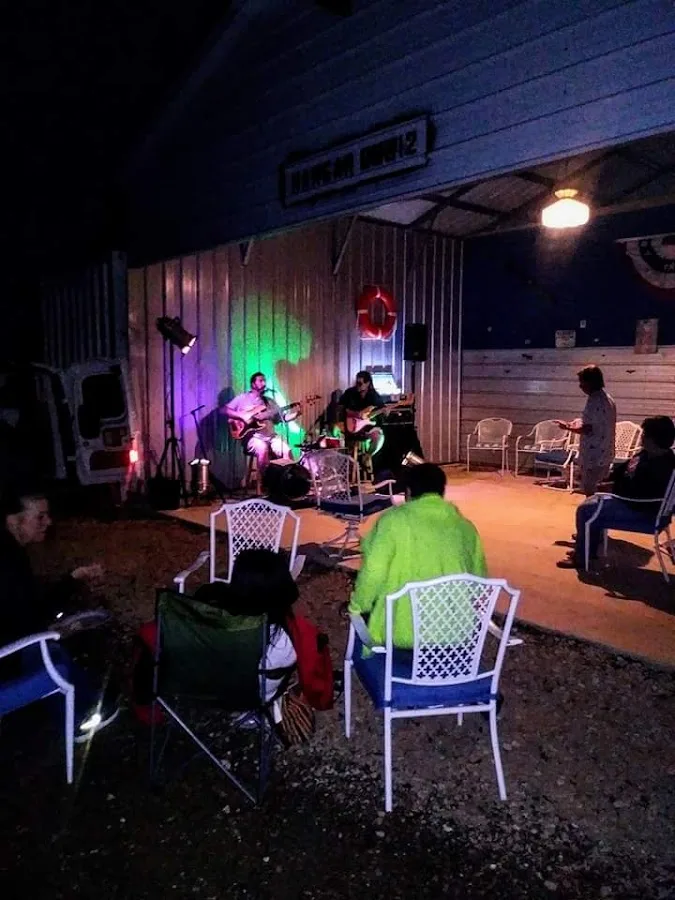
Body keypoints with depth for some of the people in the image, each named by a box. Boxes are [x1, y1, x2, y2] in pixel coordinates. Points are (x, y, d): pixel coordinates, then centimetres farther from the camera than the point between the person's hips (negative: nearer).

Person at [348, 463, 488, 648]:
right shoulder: (465, 527, 4)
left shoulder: (393, 520, -9)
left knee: (360, 613, 26)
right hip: (456, 632, 4)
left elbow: (373, 572, -15)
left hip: (403, 631, -4)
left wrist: (357, 606, 3)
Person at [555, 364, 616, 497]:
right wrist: (580, 422, 13)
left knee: (591, 493, 0)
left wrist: (568, 427, -8)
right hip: (604, 453, 10)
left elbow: (587, 429, -20)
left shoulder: (595, 400, -20)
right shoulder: (606, 398, 11)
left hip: (594, 455, -10)